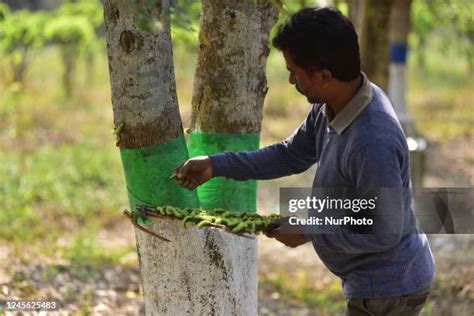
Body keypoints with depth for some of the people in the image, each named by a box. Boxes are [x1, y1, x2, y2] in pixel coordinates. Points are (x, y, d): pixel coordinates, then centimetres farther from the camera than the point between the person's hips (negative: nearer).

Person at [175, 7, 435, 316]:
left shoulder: (374, 142, -34)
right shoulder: (331, 108, -4)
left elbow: (384, 233, -28)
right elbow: (291, 155, 11)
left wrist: (308, 232, -19)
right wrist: (216, 165, 5)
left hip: (388, 291, -9)